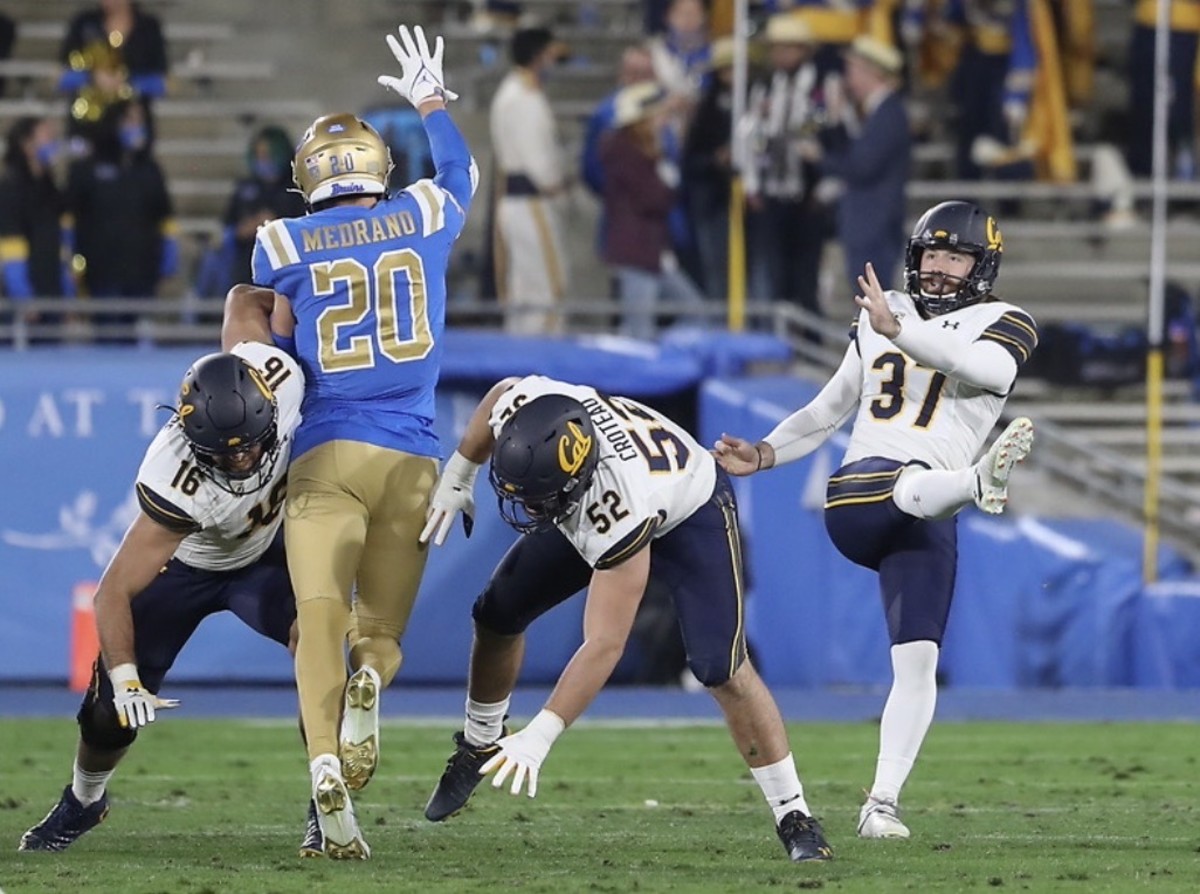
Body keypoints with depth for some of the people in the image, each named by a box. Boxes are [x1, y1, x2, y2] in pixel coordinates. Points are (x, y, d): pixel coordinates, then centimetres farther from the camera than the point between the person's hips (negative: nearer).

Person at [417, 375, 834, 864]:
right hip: (588, 508, 7)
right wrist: (457, 476, 1)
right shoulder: (524, 408, -35)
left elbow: (604, 645, -43)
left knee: (721, 669, -21)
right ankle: (479, 746, 29)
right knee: (496, 616, 3)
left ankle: (794, 817, -11)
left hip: (689, 513, -7)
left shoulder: (620, 516, -47)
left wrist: (539, 736, -45)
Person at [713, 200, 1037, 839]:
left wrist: (898, 330, -28)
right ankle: (979, 481, -71)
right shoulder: (879, 316, 22)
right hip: (857, 496, 1)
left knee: (917, 661, -10)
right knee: (913, 485, -37)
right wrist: (763, 455, 17)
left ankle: (882, 804, -9)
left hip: (926, 521, -1)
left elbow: (984, 367, -19)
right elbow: (830, 408, 31)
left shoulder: (1001, 326, 7)